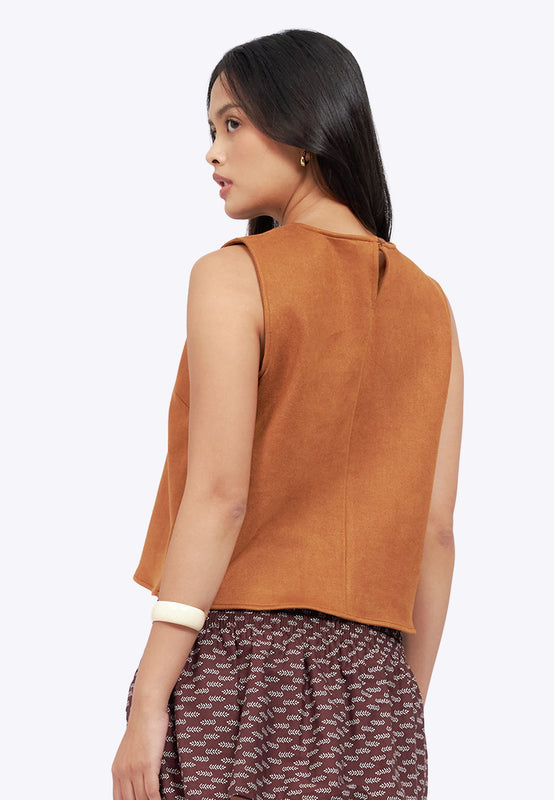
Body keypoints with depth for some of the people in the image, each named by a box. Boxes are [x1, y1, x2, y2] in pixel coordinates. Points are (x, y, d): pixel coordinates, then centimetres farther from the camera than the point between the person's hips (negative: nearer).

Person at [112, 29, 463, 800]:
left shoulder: (235, 276, -4)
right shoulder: (428, 303, 11)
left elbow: (219, 495, -13)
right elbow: (435, 530, 9)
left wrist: (148, 702, -12)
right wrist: (406, 707, 15)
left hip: (238, 656, -5)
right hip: (370, 682, 5)